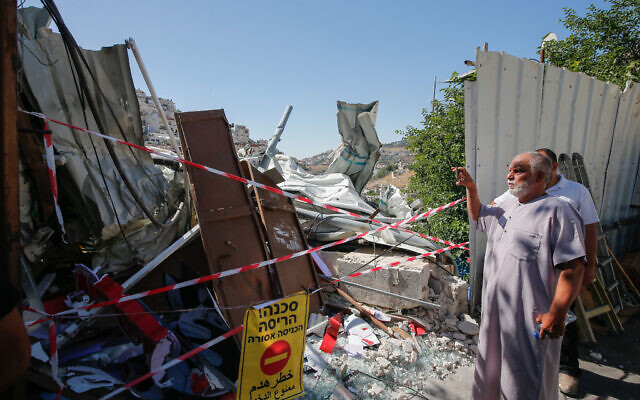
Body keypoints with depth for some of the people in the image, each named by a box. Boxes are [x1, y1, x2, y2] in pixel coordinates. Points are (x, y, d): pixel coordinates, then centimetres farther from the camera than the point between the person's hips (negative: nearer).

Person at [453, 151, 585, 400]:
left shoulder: (557, 211, -14)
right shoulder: (506, 207, 12)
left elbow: (573, 267, -19)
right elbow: (478, 215, 31)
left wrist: (556, 314, -23)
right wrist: (471, 189, 13)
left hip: (532, 318, -8)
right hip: (496, 312, 8)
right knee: (492, 372, 23)